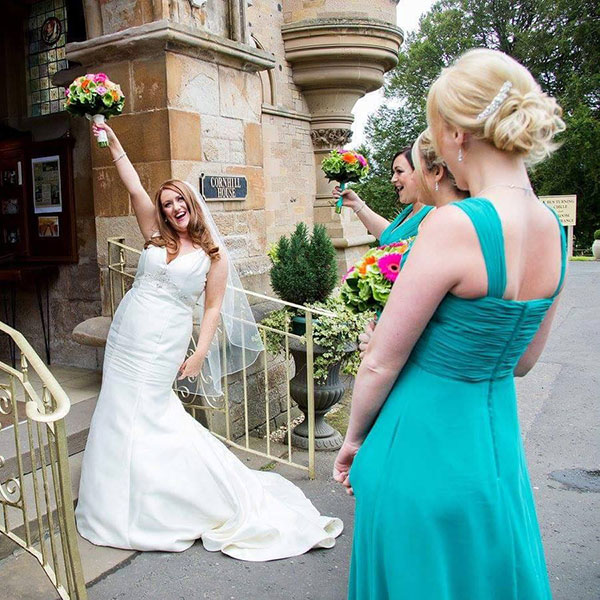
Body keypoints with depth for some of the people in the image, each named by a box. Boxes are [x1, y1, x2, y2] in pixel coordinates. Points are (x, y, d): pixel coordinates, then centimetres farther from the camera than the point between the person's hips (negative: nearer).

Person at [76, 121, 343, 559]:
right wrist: (112, 141, -1)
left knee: (146, 415, -2)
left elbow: (213, 307, -3)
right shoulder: (157, 237, 7)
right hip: (125, 334, 5)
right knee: (120, 413, 9)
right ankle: (126, 503, 27)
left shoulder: (213, 255, -2)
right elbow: (134, 186, 3)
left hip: (163, 345, -5)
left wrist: (201, 352, -11)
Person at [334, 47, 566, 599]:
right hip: (499, 440, 7)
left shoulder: (455, 225, -26)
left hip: (425, 445, -7)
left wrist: (355, 438, 0)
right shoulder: (553, 229, -2)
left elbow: (381, 362, -17)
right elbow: (522, 360, 9)